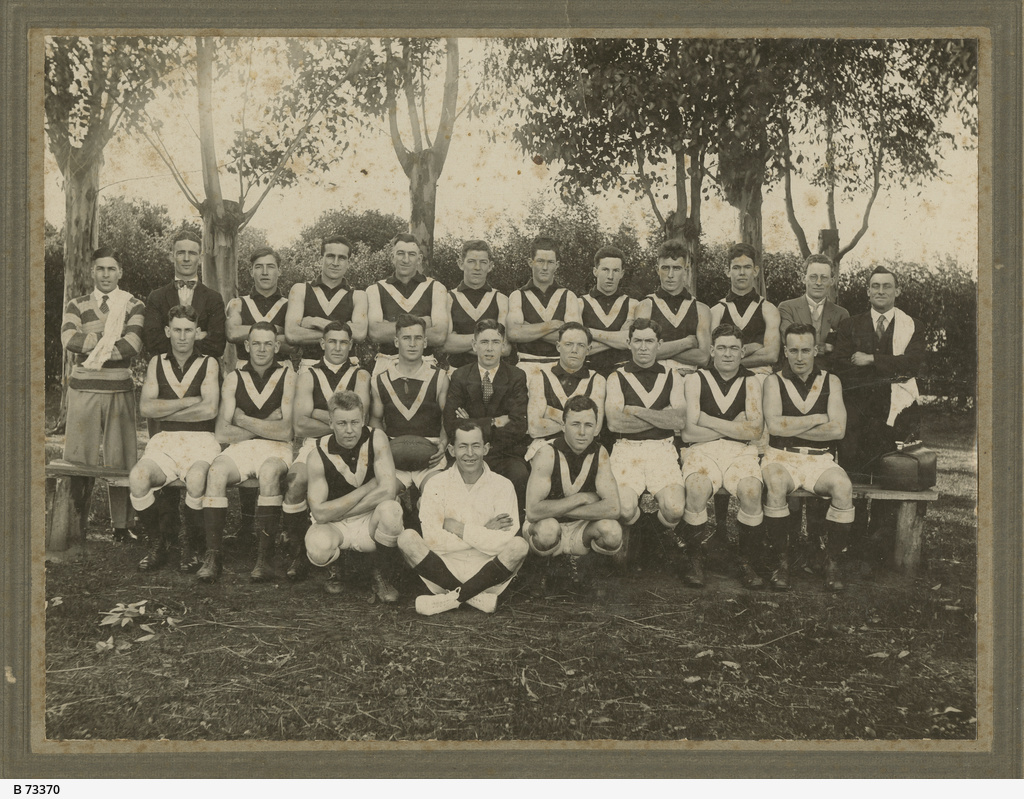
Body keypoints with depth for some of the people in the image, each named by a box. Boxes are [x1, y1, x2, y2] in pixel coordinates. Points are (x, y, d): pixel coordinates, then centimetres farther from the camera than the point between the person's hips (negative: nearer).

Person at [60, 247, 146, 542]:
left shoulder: (134, 307, 8)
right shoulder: (76, 306, 12)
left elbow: (133, 345, -8)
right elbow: (69, 340, -7)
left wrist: (93, 350, -8)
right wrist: (111, 336, -9)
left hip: (120, 391, -1)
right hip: (83, 390, 1)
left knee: (120, 461, 1)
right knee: (79, 462, 0)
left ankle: (120, 526, 10)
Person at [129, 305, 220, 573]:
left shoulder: (208, 364, 7)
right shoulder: (157, 363, 15)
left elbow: (209, 409, -8)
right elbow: (146, 407, 1)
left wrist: (166, 410, -2)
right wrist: (189, 401, -6)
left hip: (201, 440, -2)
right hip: (165, 440, 2)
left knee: (196, 479, -35)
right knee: (138, 478, -28)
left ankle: (189, 545, -9)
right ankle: (156, 545, -5)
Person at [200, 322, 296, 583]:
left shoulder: (287, 376, 5)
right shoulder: (234, 379, 11)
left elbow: (285, 431, -5)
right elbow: (221, 432, 2)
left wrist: (243, 420, -3)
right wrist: (265, 425, -3)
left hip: (277, 449, -2)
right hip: (240, 447, 2)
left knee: (269, 472, -36)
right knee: (216, 471, -30)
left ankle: (264, 557, -29)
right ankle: (212, 556, -26)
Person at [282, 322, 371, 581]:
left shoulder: (361, 375, 15)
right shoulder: (307, 376, 15)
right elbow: (301, 425, 2)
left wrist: (317, 413, 0)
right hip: (315, 444, 1)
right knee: (295, 481, -32)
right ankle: (296, 553, -15)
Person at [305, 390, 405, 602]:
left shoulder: (376, 439, -13)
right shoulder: (318, 456, -15)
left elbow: (388, 491, -21)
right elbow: (320, 513, -18)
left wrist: (339, 512, -16)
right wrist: (366, 489, -18)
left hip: (370, 522, 1)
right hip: (333, 528, -1)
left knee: (391, 509, -33)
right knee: (318, 546, -36)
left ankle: (380, 576, -7)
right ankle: (332, 571, 5)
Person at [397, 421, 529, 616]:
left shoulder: (502, 486, -1)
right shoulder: (438, 485, 0)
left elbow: (504, 543, -14)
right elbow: (433, 540, -12)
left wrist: (458, 529, -12)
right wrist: (483, 533, -13)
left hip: (487, 575, 0)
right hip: (445, 569, 0)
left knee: (519, 546, -26)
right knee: (407, 538, -21)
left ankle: (451, 599, -18)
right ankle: (476, 597, -20)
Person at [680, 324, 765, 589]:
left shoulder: (751, 382, 12)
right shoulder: (695, 380, 7)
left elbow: (754, 430, -1)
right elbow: (688, 432, -2)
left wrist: (708, 420, -4)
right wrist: (734, 426, -1)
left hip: (741, 451, 1)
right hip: (702, 450, -1)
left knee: (751, 490, -30)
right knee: (697, 488, -33)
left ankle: (746, 564, -12)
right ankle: (695, 562, -15)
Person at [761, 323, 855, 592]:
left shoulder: (830, 382, 11)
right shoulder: (774, 381, 7)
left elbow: (838, 429, -4)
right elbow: (774, 425, -9)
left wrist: (792, 427, -7)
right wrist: (817, 419, -5)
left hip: (820, 459, 1)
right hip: (781, 457, -1)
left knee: (843, 487, -30)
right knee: (776, 486, -35)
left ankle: (832, 563, -15)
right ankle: (781, 562, -21)